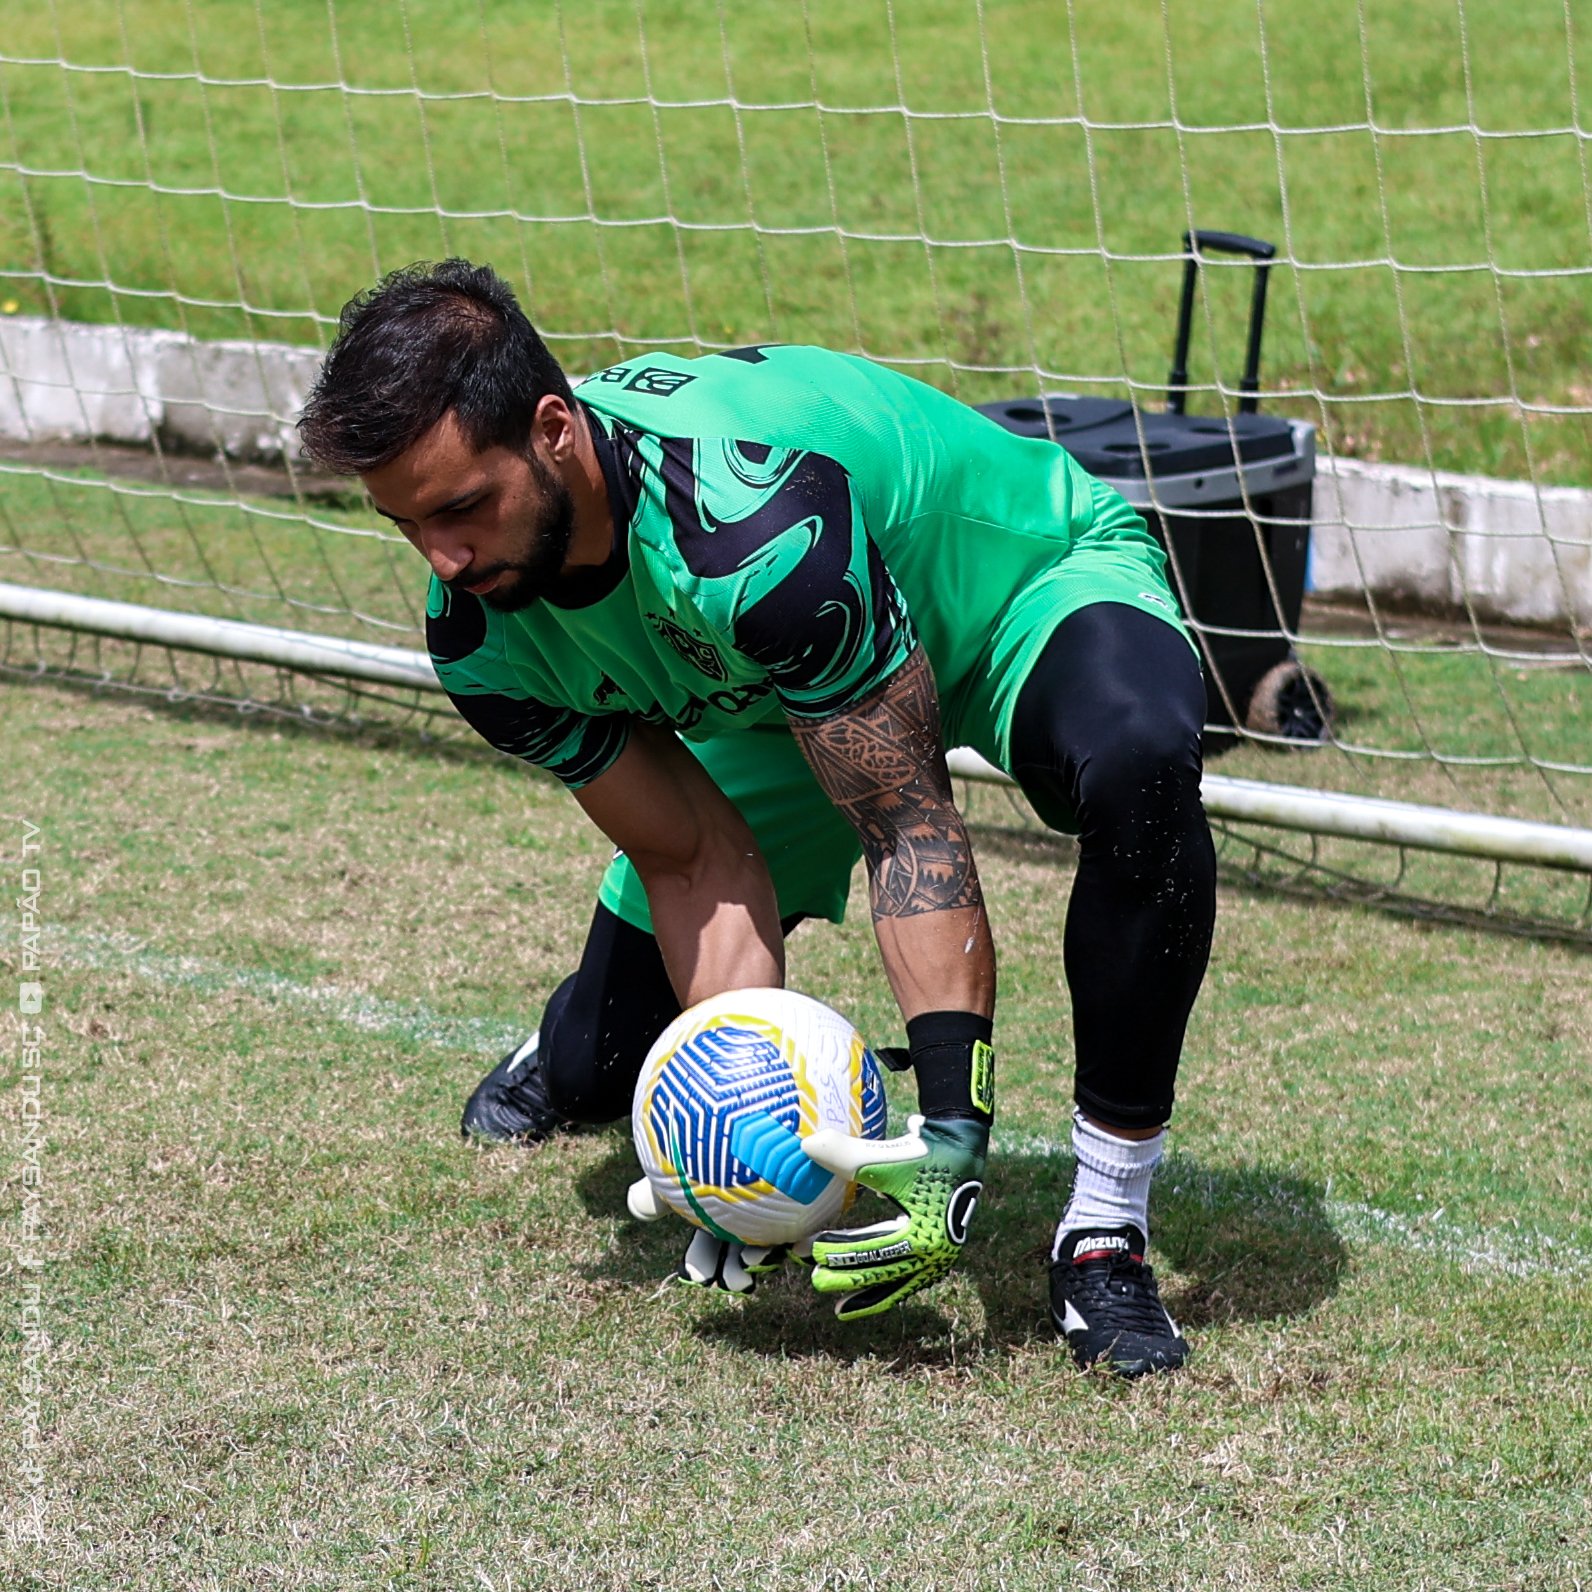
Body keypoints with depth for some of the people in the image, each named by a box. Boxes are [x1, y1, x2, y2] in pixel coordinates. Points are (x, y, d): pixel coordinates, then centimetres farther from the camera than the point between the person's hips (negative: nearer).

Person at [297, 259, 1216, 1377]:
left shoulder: (754, 527, -43)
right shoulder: (480, 633, -22)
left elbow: (913, 830, -35)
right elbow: (695, 860, -15)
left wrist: (953, 1138, -39)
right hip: (777, 694, 6)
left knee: (1136, 765, -42)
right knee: (595, 1075, 3)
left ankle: (1106, 1231, -27)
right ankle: (578, 1052, 45)